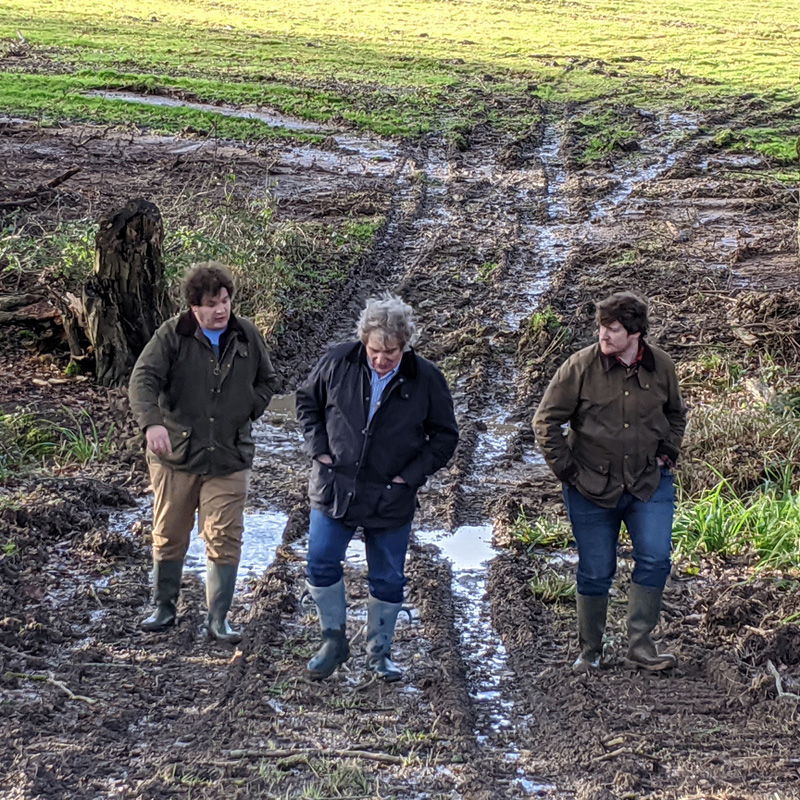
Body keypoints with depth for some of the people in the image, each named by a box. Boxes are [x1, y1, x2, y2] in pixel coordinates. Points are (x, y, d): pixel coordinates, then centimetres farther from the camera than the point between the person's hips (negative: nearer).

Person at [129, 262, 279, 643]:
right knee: (168, 537, 11)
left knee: (225, 540, -1)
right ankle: (164, 608, 29)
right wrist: (152, 422, -38)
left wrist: (245, 414, 3)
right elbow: (143, 378, -21)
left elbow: (267, 381, 18)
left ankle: (218, 619, 8)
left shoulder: (247, 336, 3)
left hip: (229, 458, 1)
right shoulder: (171, 336, -8)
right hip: (175, 455, -1)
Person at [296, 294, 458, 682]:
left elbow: (444, 436, 2)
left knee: (388, 580, 9)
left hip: (391, 500, -1)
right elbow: (307, 400, 10)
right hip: (334, 489, 1)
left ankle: (379, 653, 26)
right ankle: (333, 640, 22)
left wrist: (411, 475, -7)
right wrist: (319, 449, -2)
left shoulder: (426, 380, -9)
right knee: (321, 566, 2)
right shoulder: (338, 362, -7)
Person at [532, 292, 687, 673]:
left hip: (649, 484, 2)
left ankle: (640, 645, 2)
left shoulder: (661, 366, -1)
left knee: (655, 560, -10)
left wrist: (667, 454, 9)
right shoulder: (580, 366, -11)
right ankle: (590, 651, 21)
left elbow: (676, 414, 20)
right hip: (592, 488, -2)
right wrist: (565, 468, -7)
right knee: (595, 573, 5)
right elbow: (545, 420, -4)